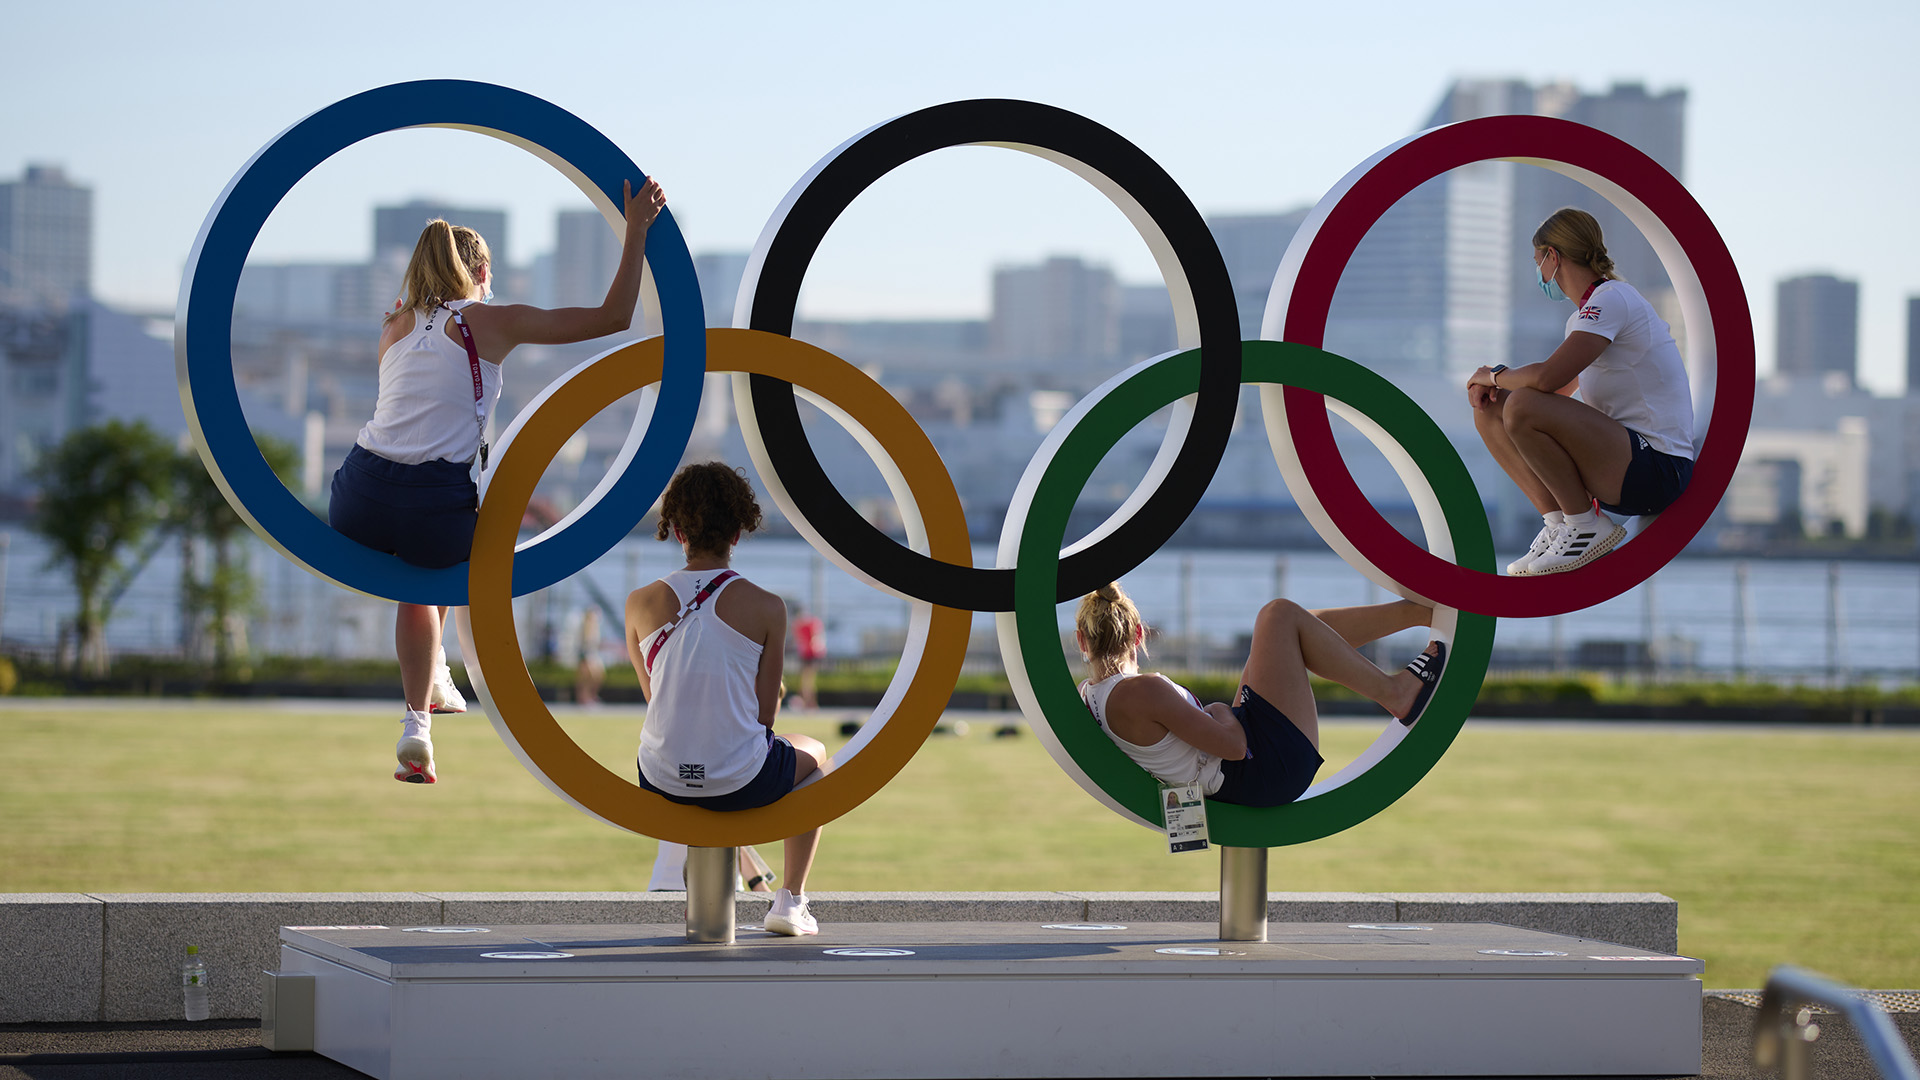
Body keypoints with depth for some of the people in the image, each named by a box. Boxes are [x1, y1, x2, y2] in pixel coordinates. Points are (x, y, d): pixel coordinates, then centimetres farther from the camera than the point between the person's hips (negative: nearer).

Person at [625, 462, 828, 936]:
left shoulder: (641, 603, -4)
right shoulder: (767, 608, -10)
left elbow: (654, 696, 10)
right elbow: (765, 713, -3)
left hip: (661, 781, 3)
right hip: (739, 781, -3)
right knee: (814, 754, 32)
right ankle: (791, 900, 29)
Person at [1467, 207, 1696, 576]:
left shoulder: (1611, 301, -14)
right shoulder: (1589, 311, 18)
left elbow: (1547, 378, -26)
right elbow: (1562, 386, 25)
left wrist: (1496, 375, -5)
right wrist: (1491, 383, 6)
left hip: (1657, 470, -10)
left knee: (1520, 407, -28)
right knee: (1489, 412, 6)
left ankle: (1587, 527, -13)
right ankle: (1557, 524, 0)